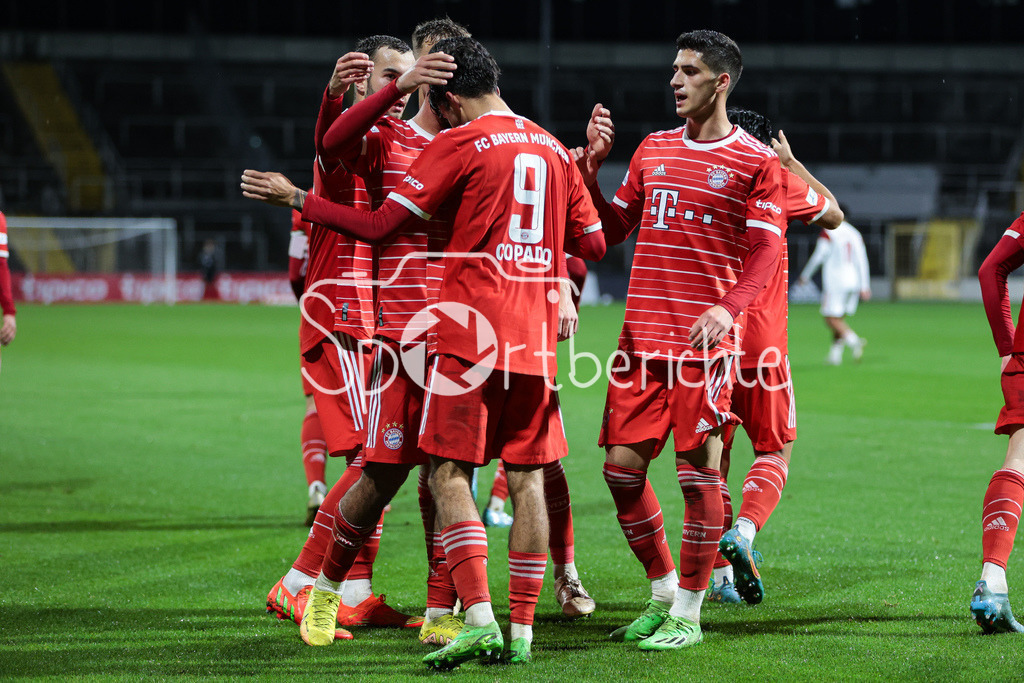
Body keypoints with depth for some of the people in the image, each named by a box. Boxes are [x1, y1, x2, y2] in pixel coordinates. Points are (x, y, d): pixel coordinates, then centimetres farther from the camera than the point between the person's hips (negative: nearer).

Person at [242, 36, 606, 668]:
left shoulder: (461, 144, -4)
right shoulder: (553, 148, 13)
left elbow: (379, 225, -4)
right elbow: (592, 243, 17)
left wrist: (295, 199, 6)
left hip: (471, 331, -5)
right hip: (536, 337, 5)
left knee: (450, 472, -4)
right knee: (528, 478, 6)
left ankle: (480, 620, -17)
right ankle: (522, 630, 4)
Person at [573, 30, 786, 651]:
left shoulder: (756, 162, -1)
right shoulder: (653, 149, 15)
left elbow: (765, 252, -8)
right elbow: (613, 228, 21)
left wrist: (727, 307, -24)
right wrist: (591, 168, 6)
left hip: (706, 341, -5)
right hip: (642, 336, 5)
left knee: (699, 474, -6)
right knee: (622, 468, 3)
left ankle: (688, 613, 4)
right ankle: (663, 592, 20)